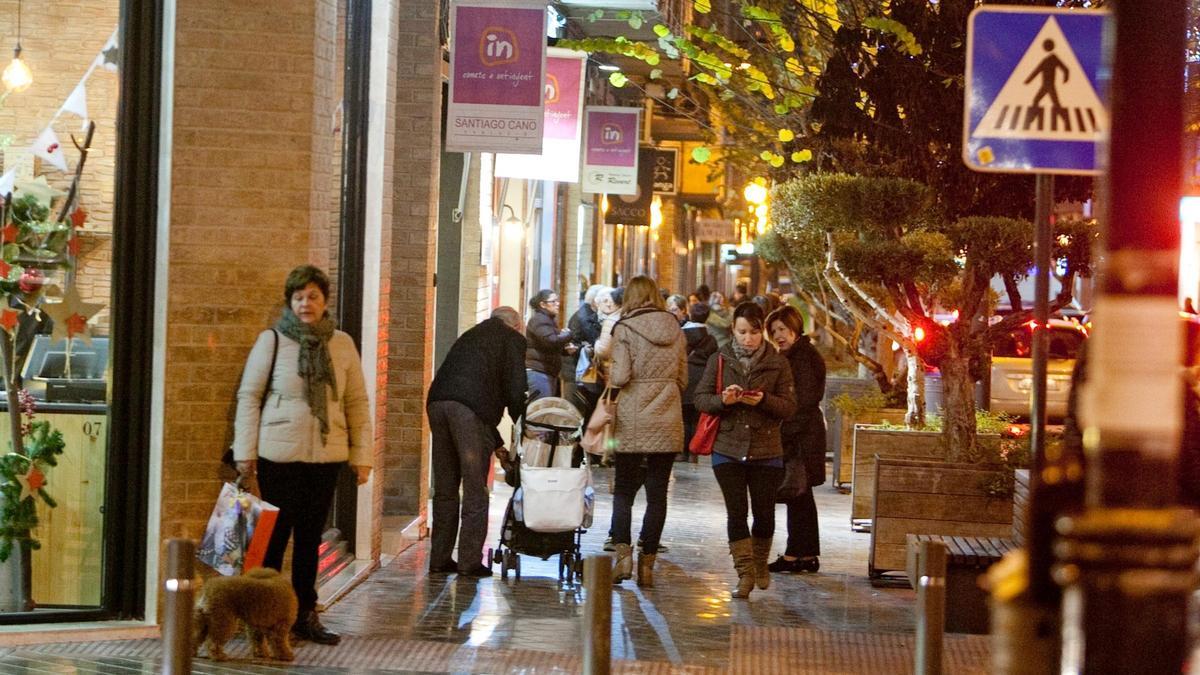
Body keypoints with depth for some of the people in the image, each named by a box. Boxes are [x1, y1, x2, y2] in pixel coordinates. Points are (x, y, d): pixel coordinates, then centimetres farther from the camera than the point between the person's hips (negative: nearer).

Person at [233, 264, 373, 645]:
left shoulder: (342, 344, 6)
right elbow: (248, 396, 0)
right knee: (275, 535, 0)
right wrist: (245, 452, -4)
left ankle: (305, 616, 18)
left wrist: (361, 455, 6)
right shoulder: (272, 340, -2)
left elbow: (357, 403, 9)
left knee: (311, 538, 10)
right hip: (279, 454, -3)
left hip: (326, 456, 3)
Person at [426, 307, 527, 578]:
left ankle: (440, 558, 15)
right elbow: (515, 391, 1)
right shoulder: (513, 340, 13)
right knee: (475, 490, 0)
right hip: (470, 409, -6)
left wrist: (496, 443, 32)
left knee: (445, 488, 13)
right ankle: (470, 561, -1)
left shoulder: (471, 336, 33)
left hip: (438, 402, 6)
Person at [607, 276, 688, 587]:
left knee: (623, 491, 7)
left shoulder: (625, 329, -6)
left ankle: (623, 553, -9)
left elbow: (620, 377, -13)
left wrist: (609, 375, 7)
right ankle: (648, 563, 5)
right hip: (668, 422, 3)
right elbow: (682, 378, 10)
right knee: (657, 493, 5)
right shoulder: (675, 328, 7)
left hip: (633, 422, -3)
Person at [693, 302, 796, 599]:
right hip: (727, 449, 0)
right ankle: (745, 573, -1)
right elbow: (701, 399, 2)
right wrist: (723, 400, -18)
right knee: (736, 512, -6)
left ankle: (760, 563, 29)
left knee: (764, 511, 5)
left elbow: (789, 406, -2)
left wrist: (763, 401, -20)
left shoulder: (778, 363, 2)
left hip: (766, 451, 0)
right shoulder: (719, 360, 4)